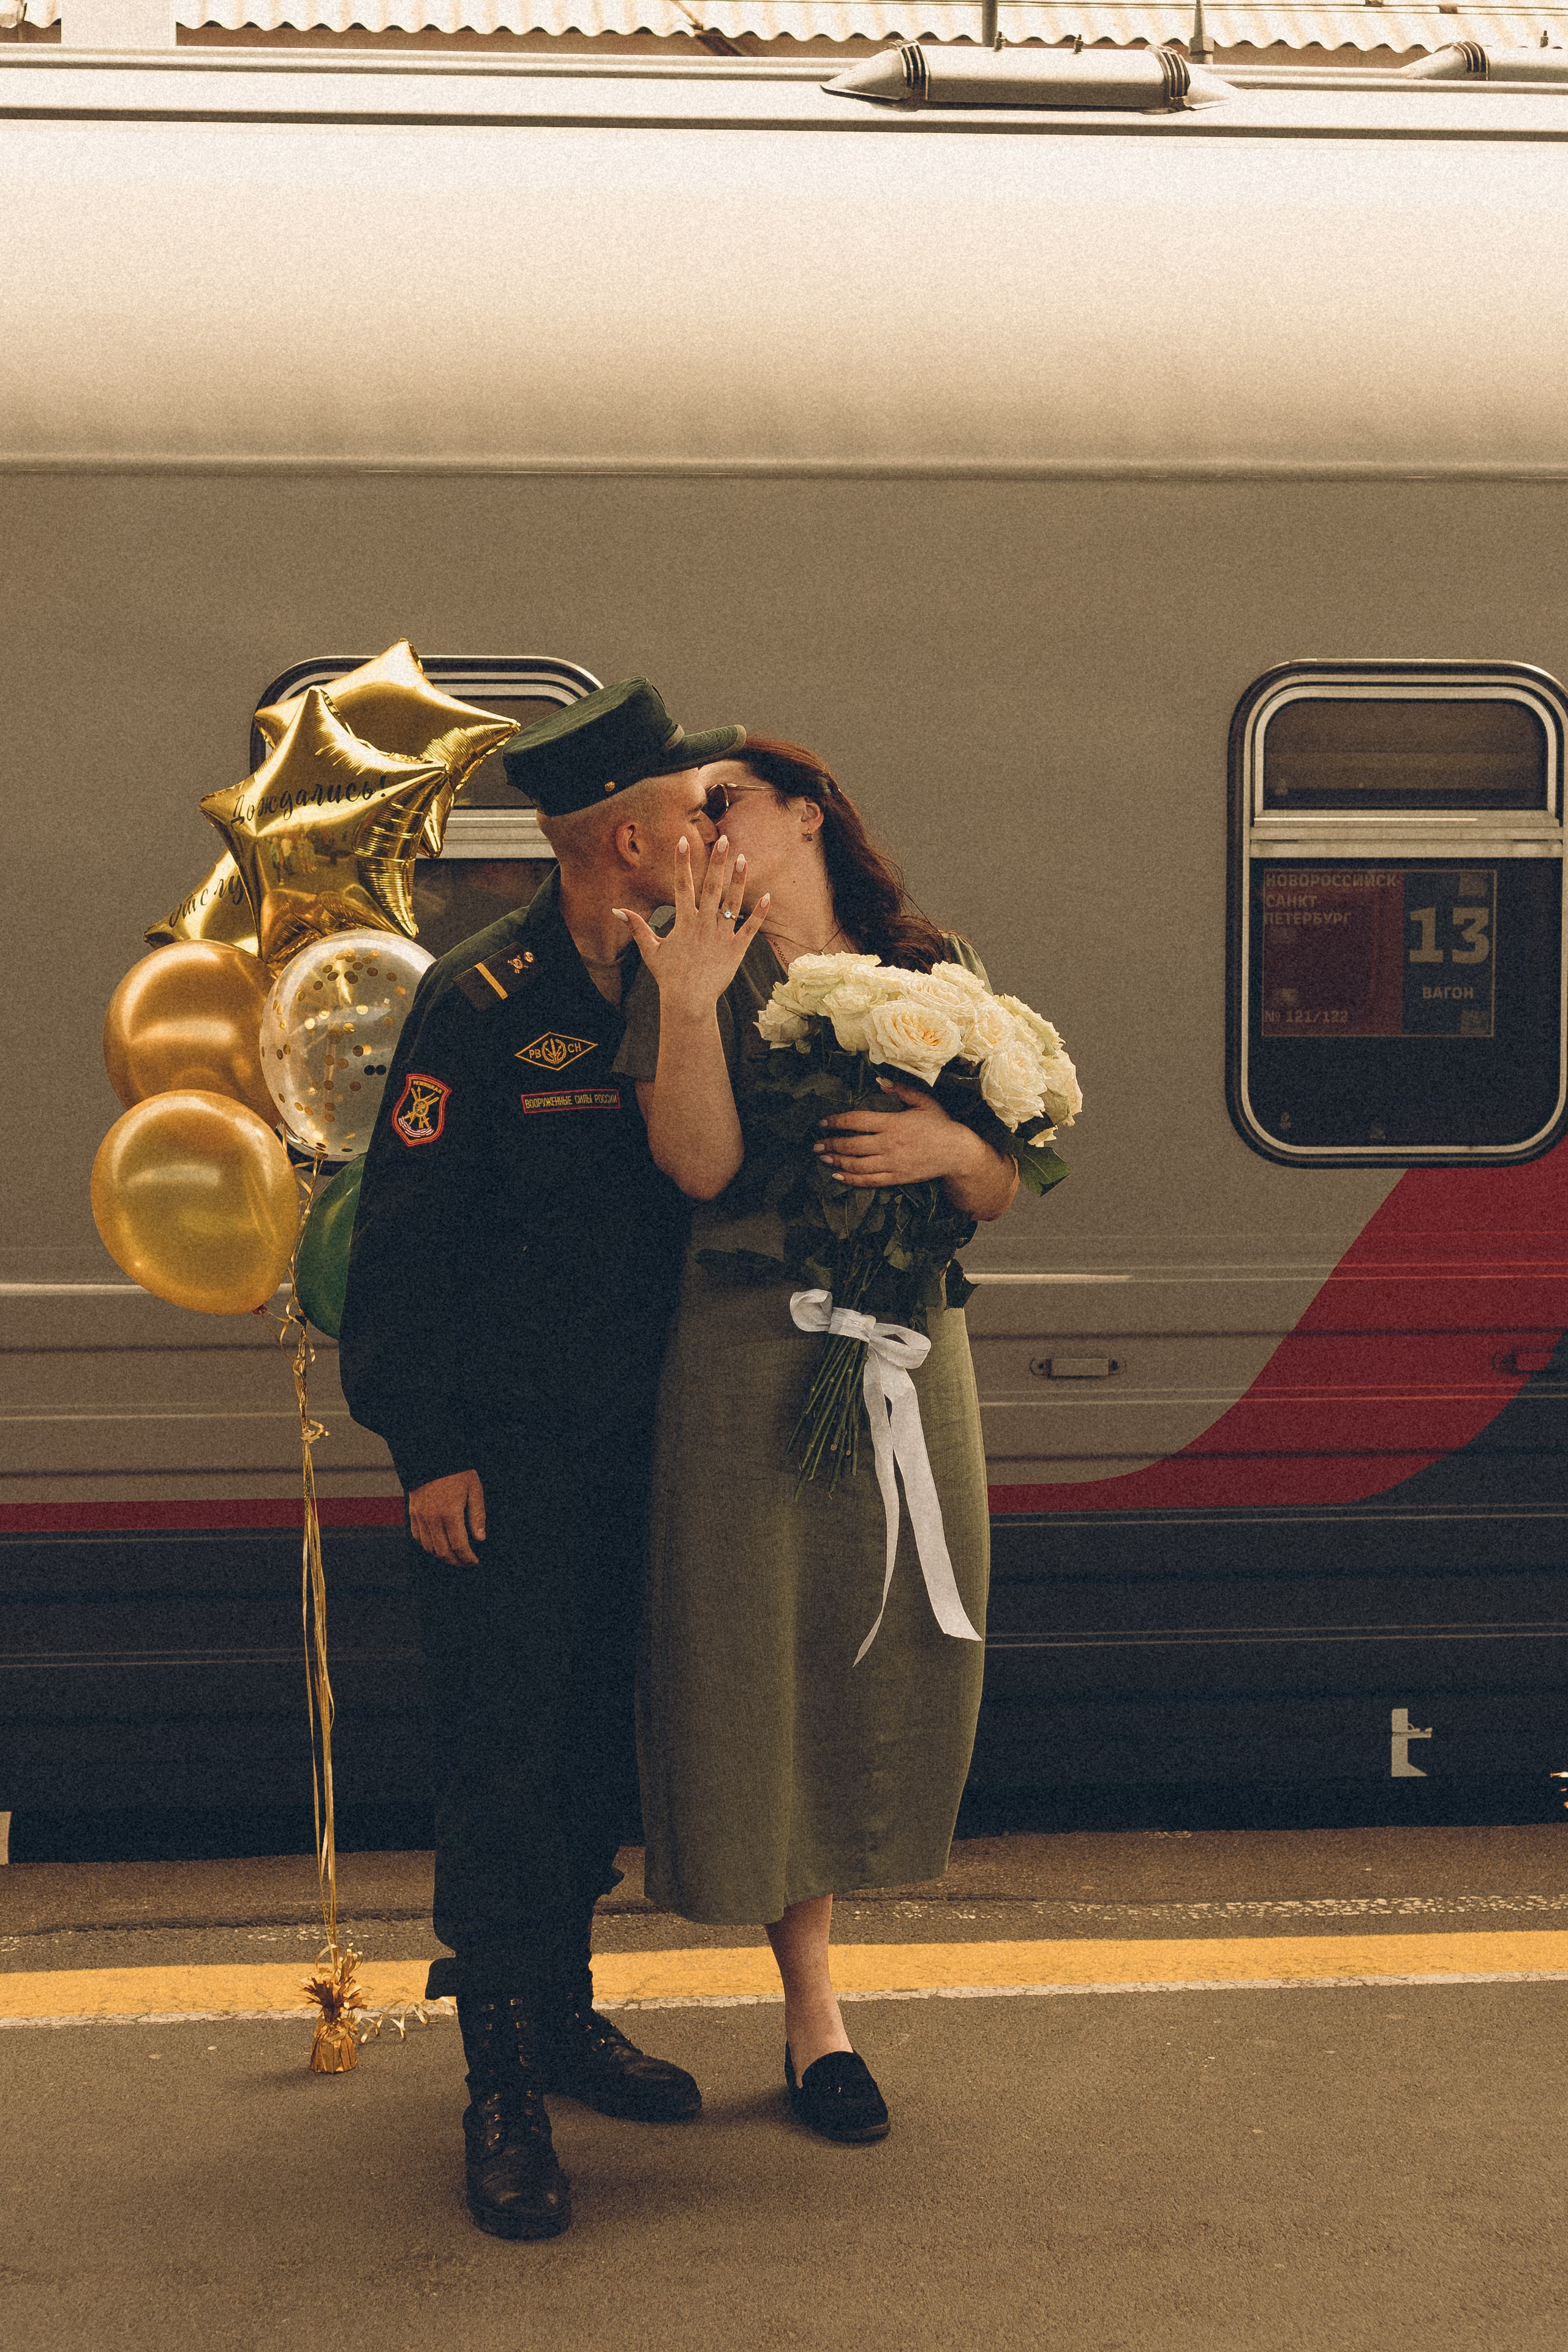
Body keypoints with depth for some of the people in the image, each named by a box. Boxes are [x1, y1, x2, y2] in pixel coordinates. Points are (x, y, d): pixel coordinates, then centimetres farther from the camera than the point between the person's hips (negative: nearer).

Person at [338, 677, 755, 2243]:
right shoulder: (481, 1003, -14)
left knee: (598, 1747, 14)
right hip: (499, 1457, -7)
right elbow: (399, 1242, -13)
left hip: (625, 1451, 7)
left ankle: (561, 2011, 29)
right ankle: (504, 2086, 3)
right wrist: (426, 1448, -14)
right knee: (500, 1762, -3)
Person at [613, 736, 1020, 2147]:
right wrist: (691, 999, -23)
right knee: (762, 1667, 1)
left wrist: (951, 1146, -11)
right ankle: (811, 2007, 15)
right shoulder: (694, 975, 0)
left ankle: (821, 1890, 32)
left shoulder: (938, 975, 9)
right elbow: (700, 1163, -14)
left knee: (885, 1655, 8)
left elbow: (1001, 1197, 9)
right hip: (748, 1355, -3)